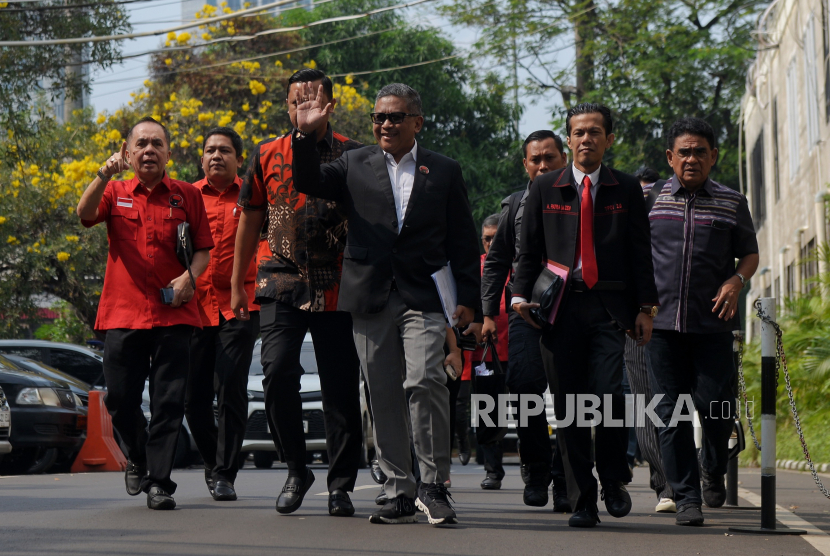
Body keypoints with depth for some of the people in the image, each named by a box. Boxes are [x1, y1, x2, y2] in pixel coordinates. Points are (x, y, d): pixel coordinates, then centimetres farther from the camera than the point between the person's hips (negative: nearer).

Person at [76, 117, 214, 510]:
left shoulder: (187, 196, 9)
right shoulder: (116, 193, 10)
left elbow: (203, 248, 10)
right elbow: (85, 214, -9)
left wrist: (189, 276, -9)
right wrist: (104, 176, -25)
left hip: (173, 315, -1)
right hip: (123, 312, 1)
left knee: (169, 402, -5)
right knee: (120, 400, 1)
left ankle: (159, 481, 0)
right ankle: (137, 458, 29)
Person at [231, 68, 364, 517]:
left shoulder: (354, 156, 5)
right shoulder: (267, 155, 10)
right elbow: (250, 221, 15)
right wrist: (237, 285, 13)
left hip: (337, 288, -1)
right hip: (282, 282, 1)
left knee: (341, 387, 1)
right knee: (278, 374, -13)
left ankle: (341, 484, 12)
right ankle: (296, 470, 5)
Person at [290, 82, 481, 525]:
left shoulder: (444, 171, 11)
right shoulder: (355, 165, 13)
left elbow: (462, 240, 10)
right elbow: (308, 182, 2)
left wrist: (467, 298, 3)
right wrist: (305, 134, -11)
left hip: (423, 297, -2)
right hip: (371, 299, 2)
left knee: (425, 381, -18)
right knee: (383, 396, 4)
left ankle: (434, 485, -8)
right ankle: (399, 492, 13)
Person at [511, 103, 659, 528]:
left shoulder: (627, 190, 10)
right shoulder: (544, 188, 12)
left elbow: (640, 252, 10)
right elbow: (528, 249, 12)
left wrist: (645, 307, 4)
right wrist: (521, 294, -2)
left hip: (609, 307, -1)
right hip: (560, 306, 1)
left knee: (607, 393, -15)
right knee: (568, 408, 0)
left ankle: (614, 480, 9)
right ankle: (582, 501, 7)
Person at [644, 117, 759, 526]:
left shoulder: (733, 203, 8)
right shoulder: (648, 199, 9)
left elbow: (750, 254, 16)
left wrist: (737, 281, -5)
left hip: (712, 324, 0)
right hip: (661, 321, 0)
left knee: (716, 406, -4)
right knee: (671, 411, -1)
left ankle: (713, 470, 25)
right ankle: (686, 496, 5)